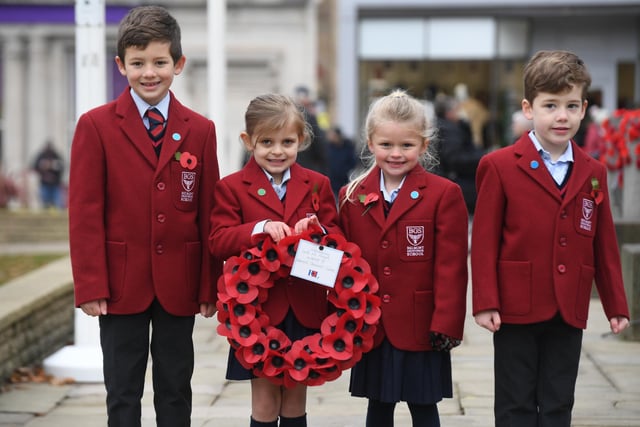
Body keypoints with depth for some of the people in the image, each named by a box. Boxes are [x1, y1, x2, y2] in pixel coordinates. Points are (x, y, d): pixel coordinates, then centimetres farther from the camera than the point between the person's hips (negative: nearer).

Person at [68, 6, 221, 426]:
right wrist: (90, 285, -10)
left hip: (179, 285, 2)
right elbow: (85, 212, -5)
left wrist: (210, 285, 2)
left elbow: (208, 213, 5)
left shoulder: (200, 130, 5)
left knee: (176, 393, 11)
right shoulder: (96, 126, -3)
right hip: (122, 283, -2)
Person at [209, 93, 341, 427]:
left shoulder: (317, 185, 8)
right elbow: (218, 242, -10)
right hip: (258, 308, -2)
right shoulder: (231, 188, 0)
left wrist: (318, 230, -17)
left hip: (305, 309, 2)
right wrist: (260, 228, -25)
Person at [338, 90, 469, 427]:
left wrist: (445, 324, -13)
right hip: (369, 329, 4)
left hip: (420, 329, -4)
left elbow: (451, 267, -9)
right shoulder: (352, 196, 5)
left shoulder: (444, 194, -8)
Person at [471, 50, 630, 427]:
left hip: (569, 311, 4)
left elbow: (605, 245, 9)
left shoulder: (593, 173, 7)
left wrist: (616, 304, 8)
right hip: (517, 308, -4)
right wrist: (485, 303, -11)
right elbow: (485, 242, -7)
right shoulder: (500, 167, -6)